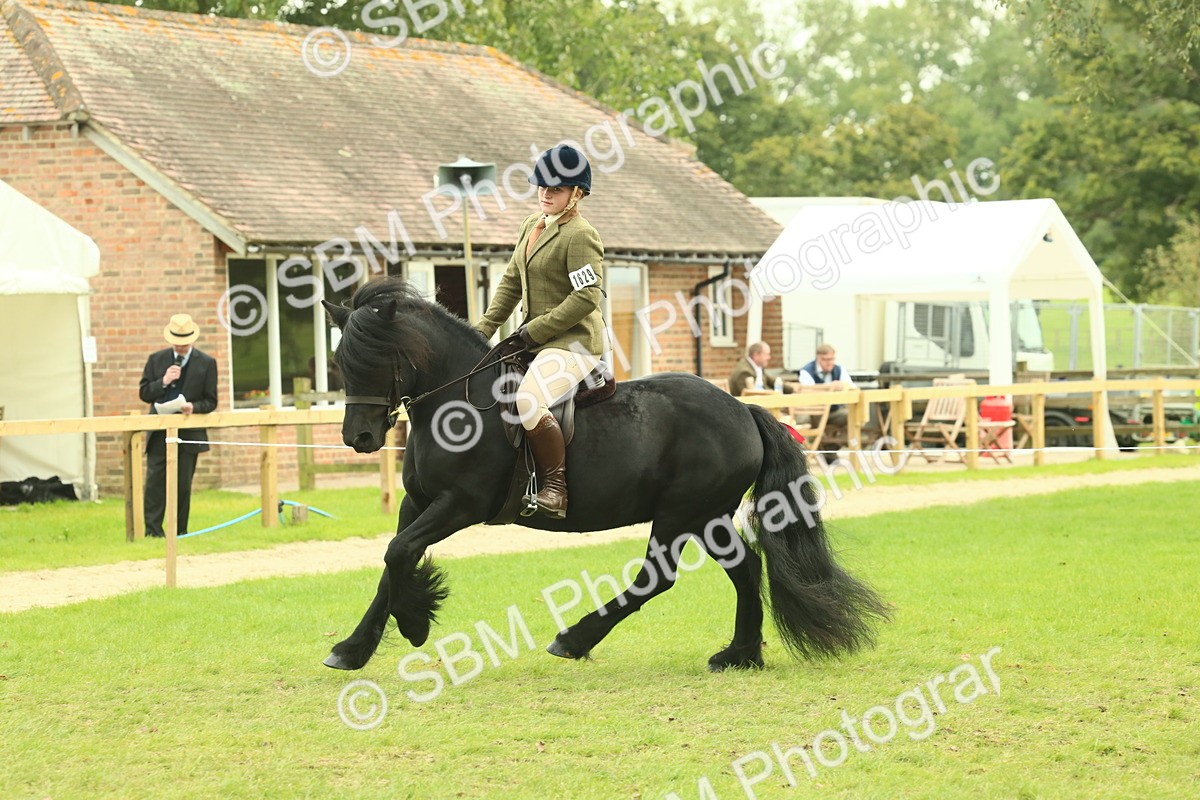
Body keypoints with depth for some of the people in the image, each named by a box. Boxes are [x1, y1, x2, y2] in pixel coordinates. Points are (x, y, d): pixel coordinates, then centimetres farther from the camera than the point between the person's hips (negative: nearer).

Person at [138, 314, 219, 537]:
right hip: (160, 433, 1)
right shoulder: (156, 360, 7)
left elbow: (211, 401, 2)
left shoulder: (206, 363, 2)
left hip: (189, 433, -1)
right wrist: (163, 382, -13)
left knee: (183, 484, 3)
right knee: (155, 481, -7)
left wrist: (194, 407, -18)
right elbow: (144, 393, 5)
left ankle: (179, 533, 11)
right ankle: (152, 531, -7)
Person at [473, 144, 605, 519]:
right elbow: (512, 282, 19)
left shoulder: (580, 235, -13)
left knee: (529, 401, -33)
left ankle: (555, 488, -22)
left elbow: (586, 298, -20)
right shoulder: (532, 225, 14)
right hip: (536, 341, 10)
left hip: (574, 341, -10)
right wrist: (484, 329, 9)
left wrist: (535, 330, -18)